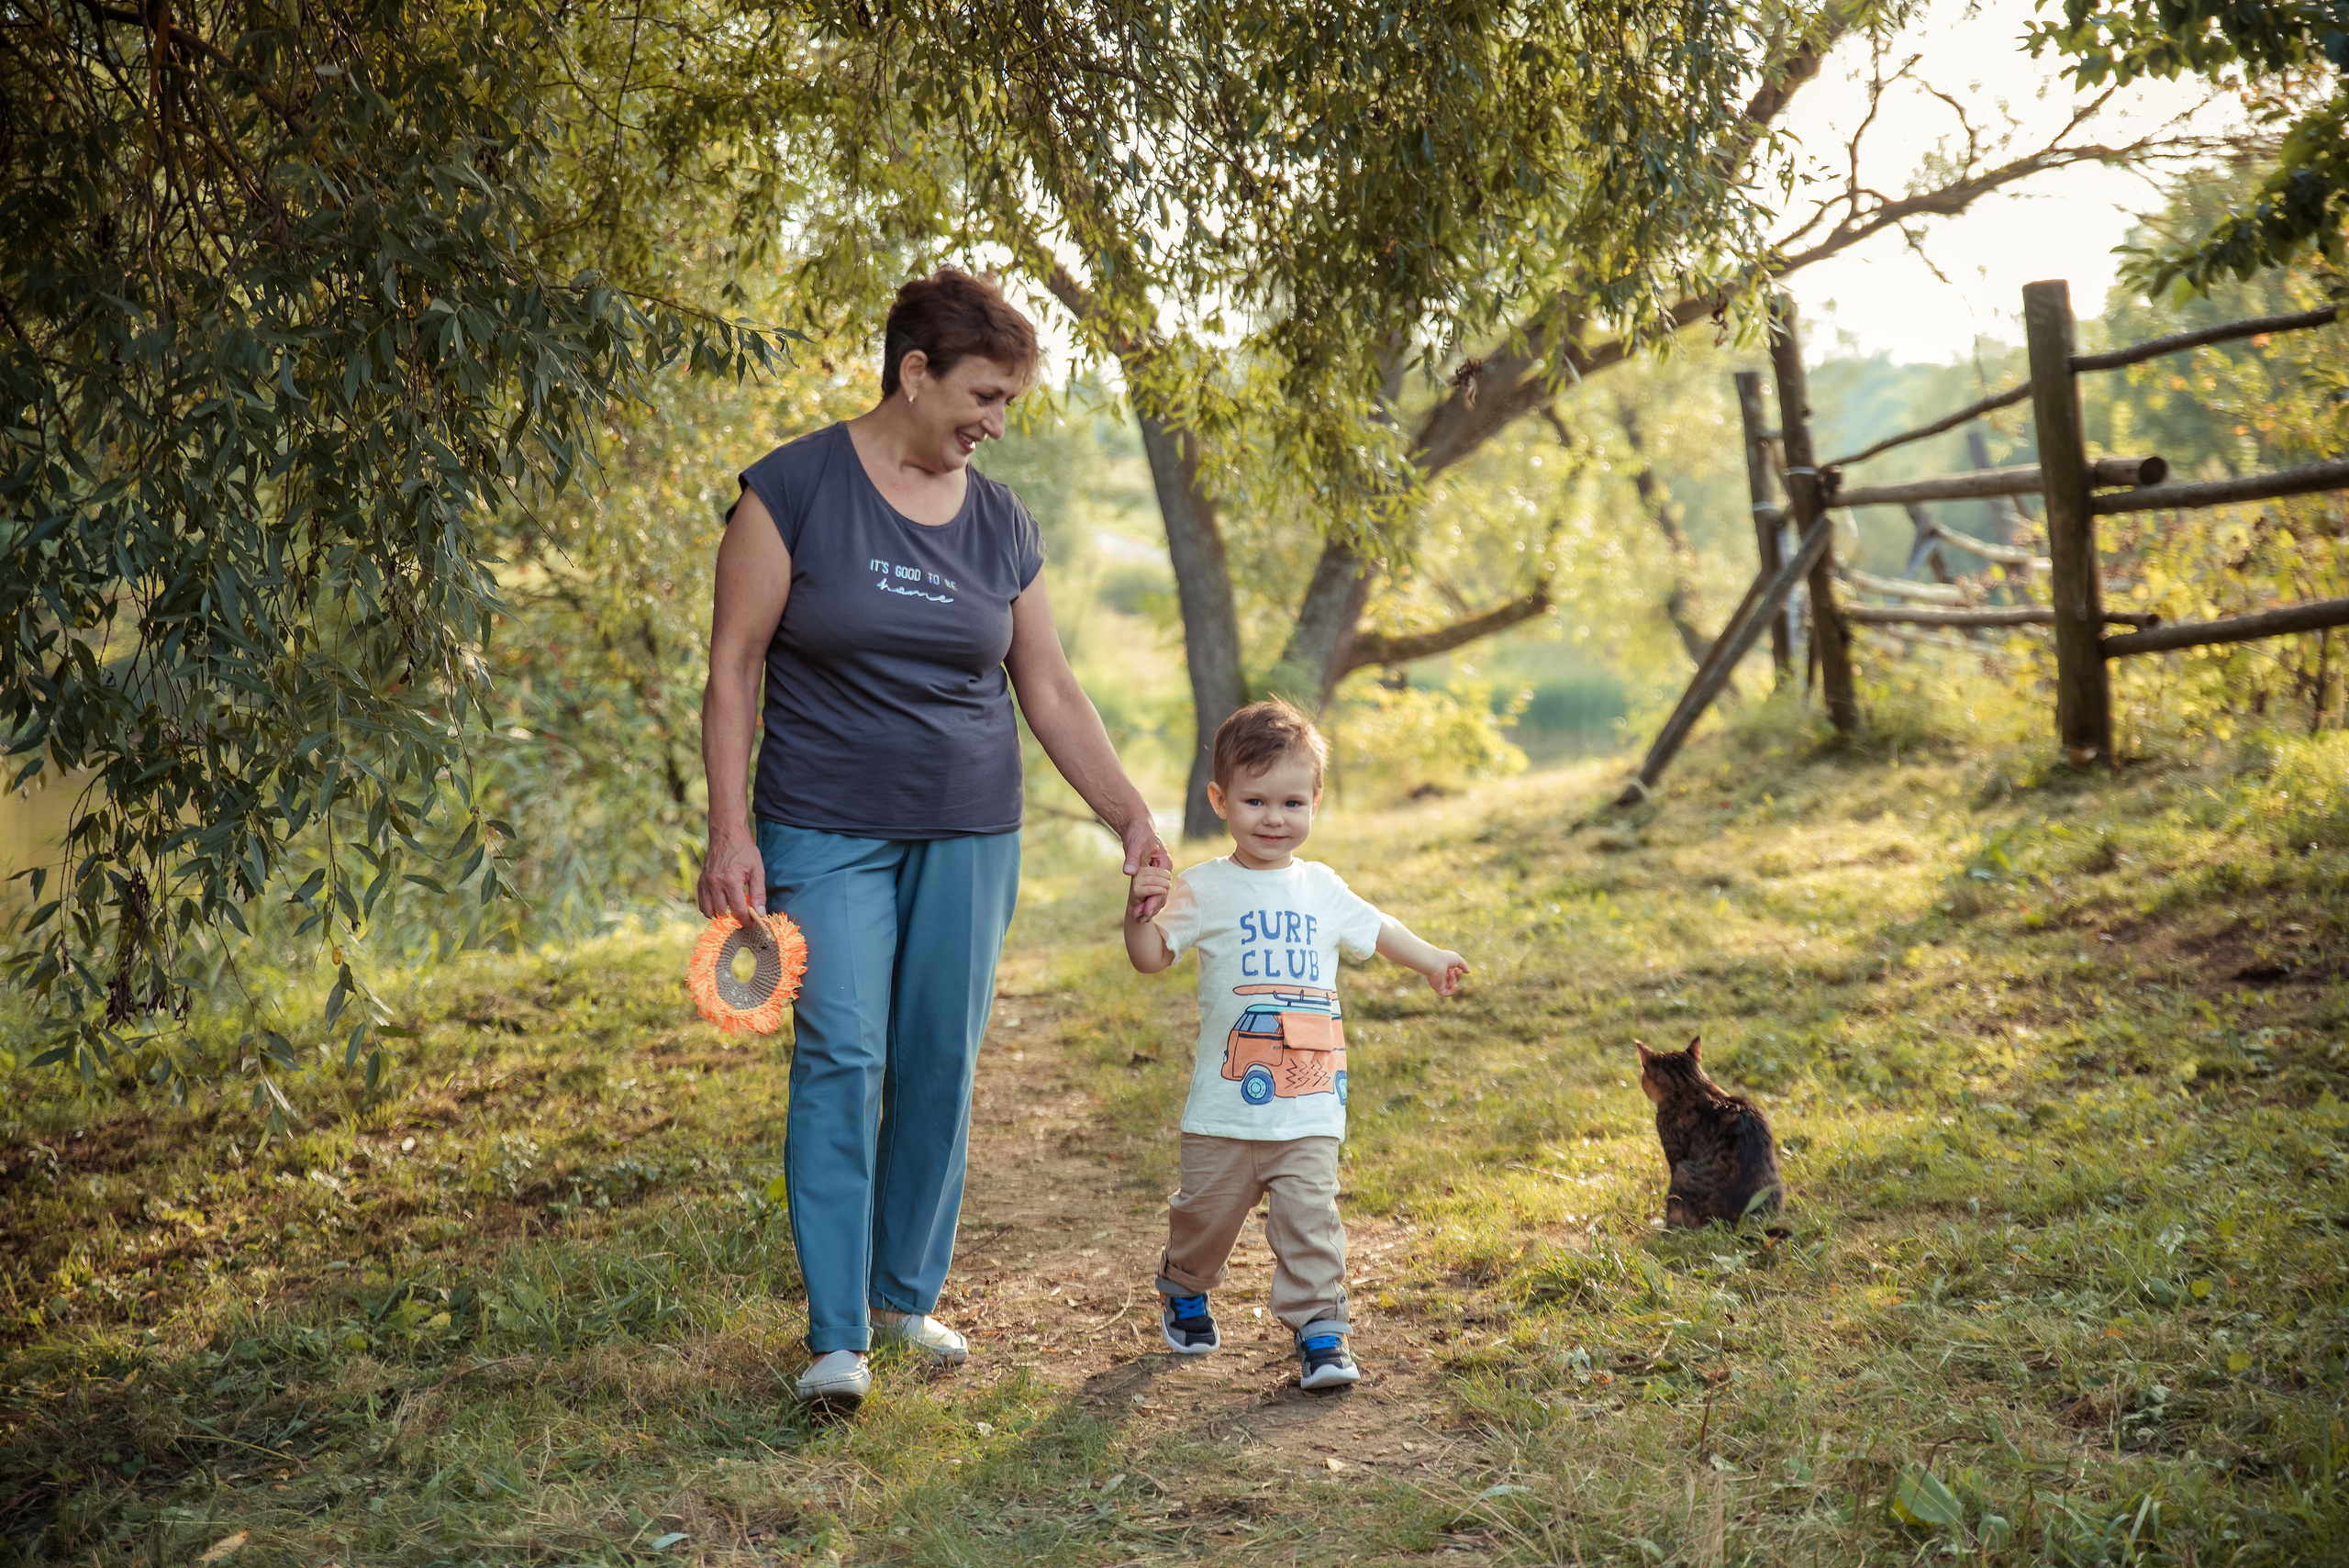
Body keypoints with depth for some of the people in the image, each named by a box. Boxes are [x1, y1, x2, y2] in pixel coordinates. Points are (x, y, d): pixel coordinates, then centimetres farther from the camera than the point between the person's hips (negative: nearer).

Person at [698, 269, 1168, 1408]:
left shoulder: (1003, 526, 6)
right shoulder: (792, 490, -6)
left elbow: (1051, 693, 10)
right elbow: (733, 666, -6)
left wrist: (1131, 817, 2)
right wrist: (730, 830, -12)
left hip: (969, 833, 4)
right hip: (828, 831, -4)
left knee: (942, 1060, 6)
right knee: (840, 1058, -9)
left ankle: (908, 1292, 22)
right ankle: (837, 1334, -4)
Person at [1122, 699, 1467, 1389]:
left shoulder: (1321, 887, 9)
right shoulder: (1204, 889, -4)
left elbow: (1371, 929, 26)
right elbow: (1150, 957, -11)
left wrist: (1429, 959, 27)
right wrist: (1142, 912, -29)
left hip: (1309, 1109, 2)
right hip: (1225, 1107, -2)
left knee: (1310, 1218, -6)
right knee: (1206, 1210, 12)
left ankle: (1320, 1332, 1)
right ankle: (1185, 1293, 38)